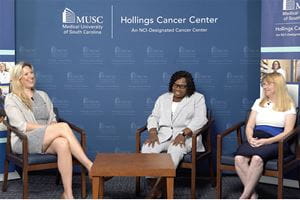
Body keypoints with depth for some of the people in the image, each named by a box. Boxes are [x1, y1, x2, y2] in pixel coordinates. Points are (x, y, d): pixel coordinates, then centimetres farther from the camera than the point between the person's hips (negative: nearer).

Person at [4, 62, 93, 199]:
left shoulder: (43, 95, 22)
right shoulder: (11, 99, 5)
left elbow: (53, 119, 17)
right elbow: (21, 125, -7)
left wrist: (53, 129, -7)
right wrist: (47, 128, -13)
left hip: (47, 140, 4)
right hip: (24, 141, -4)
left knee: (62, 144, -36)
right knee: (63, 126, -31)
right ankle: (90, 167, -33)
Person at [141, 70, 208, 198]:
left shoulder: (197, 98, 7)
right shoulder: (163, 98, 20)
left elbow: (200, 120, -7)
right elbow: (154, 117, 14)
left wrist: (183, 134, -21)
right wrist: (153, 132, -8)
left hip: (186, 137, -4)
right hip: (164, 135, 4)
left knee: (174, 151, -38)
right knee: (147, 148, -27)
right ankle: (155, 188, -20)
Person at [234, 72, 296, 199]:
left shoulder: (288, 105, 9)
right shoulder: (259, 102, 23)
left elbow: (287, 131, -1)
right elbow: (249, 126, 17)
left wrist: (267, 141, -15)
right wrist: (250, 138, -6)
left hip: (275, 142, -4)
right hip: (256, 140, 4)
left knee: (257, 158, -37)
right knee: (239, 158, -31)